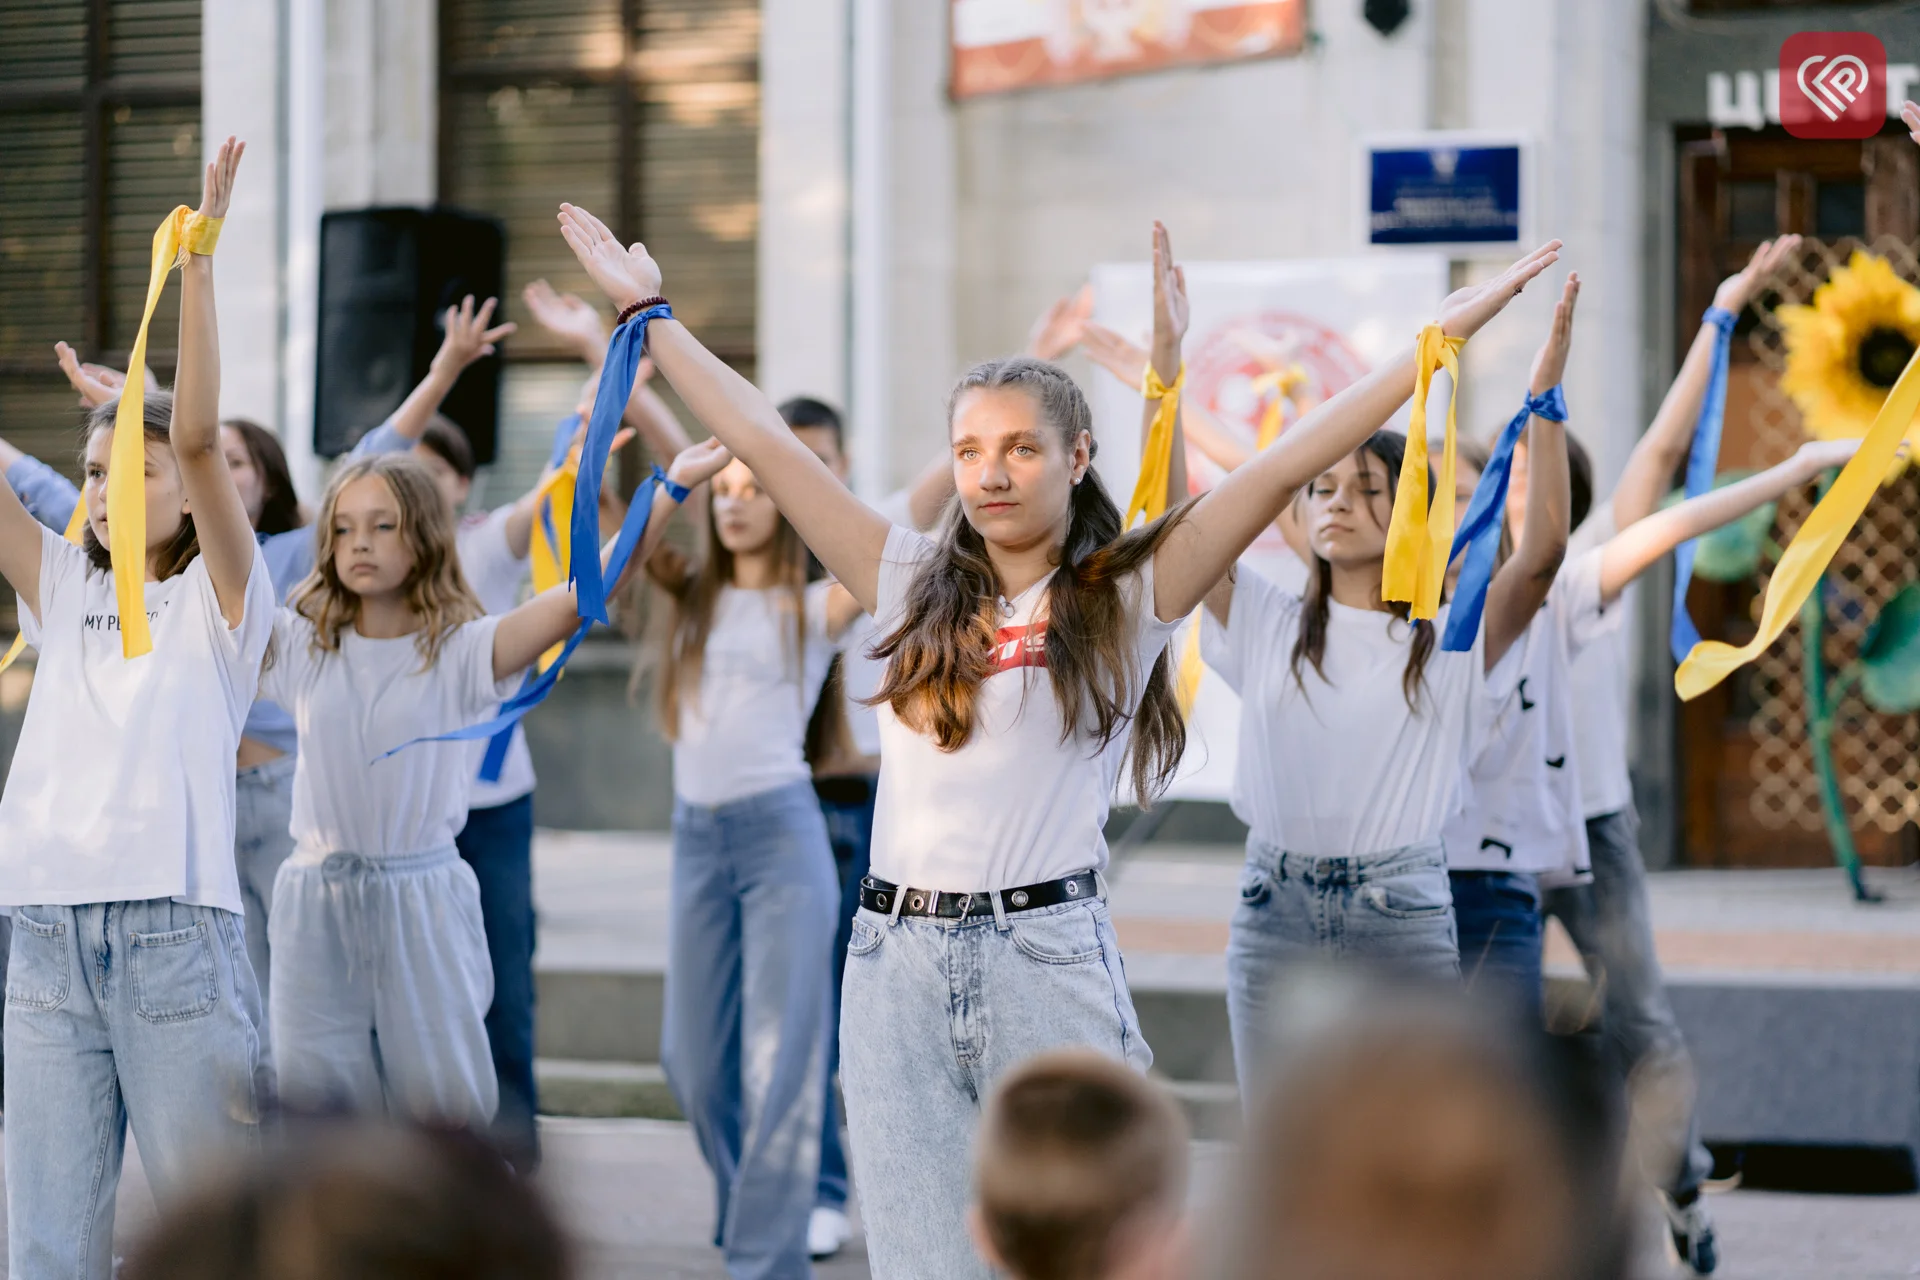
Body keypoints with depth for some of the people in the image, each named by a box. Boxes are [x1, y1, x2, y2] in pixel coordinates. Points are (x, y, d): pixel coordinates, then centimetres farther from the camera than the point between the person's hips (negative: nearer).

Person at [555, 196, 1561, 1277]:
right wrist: (648, 310, 20)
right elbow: (763, 440, 16)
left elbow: (1290, 465, 1)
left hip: (1051, 961, -3)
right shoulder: (912, 585, 12)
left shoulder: (1128, 599, 4)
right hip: (899, 962, 3)